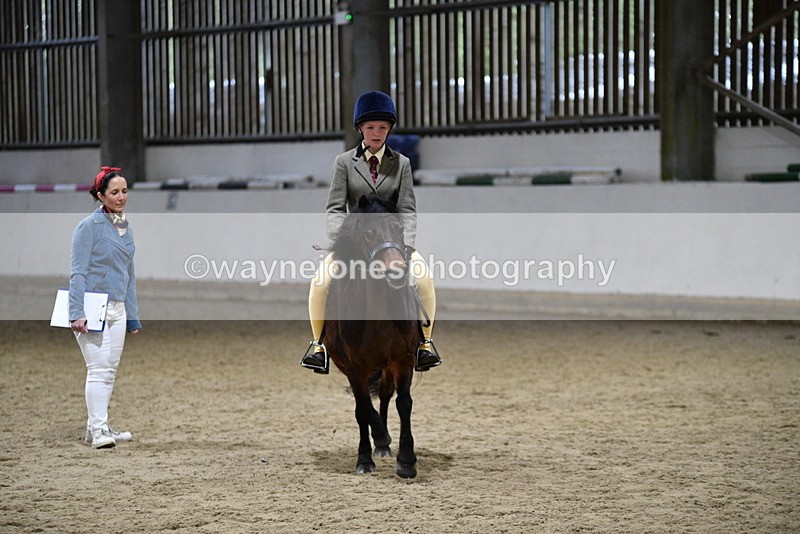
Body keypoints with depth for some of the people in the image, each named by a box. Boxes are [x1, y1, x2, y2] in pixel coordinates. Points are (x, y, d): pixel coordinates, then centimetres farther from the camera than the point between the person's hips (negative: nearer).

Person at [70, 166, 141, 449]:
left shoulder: (126, 229, 14)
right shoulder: (88, 226, -8)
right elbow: (78, 273, -12)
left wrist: (133, 317, 18)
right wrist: (77, 314, -19)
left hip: (117, 309, 7)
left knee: (110, 370, 8)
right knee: (99, 368, -12)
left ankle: (98, 427, 14)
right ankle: (97, 429, -11)